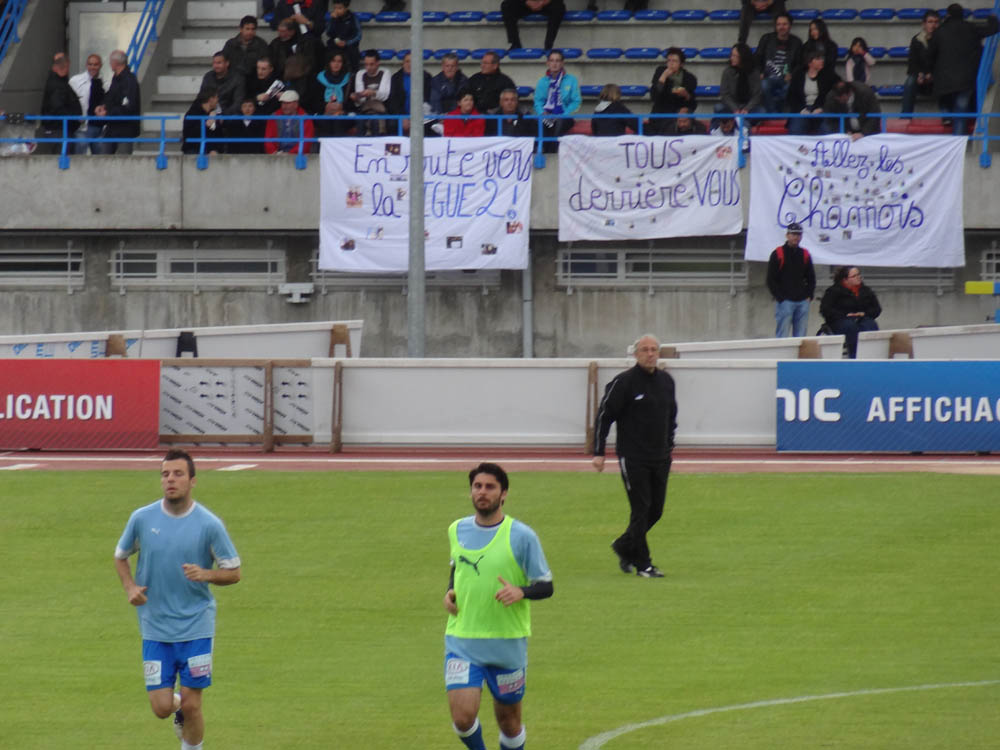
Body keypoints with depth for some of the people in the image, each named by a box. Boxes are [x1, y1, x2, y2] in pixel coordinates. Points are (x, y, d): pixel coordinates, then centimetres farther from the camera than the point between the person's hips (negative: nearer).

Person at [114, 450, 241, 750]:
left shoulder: (209, 524, -6)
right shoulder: (142, 519, -1)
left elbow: (234, 573, 1)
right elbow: (120, 556, 16)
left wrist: (205, 574, -20)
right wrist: (130, 587, -4)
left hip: (196, 626, -2)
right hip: (155, 629, 2)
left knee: (191, 706, -2)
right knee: (161, 708, -1)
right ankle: (178, 706, 35)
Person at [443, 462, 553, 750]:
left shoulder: (521, 536, -7)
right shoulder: (457, 530, 5)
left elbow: (545, 586, -3)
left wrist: (520, 592, -24)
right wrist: (450, 591, 3)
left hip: (508, 645, -2)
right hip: (462, 642, 2)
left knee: (508, 718, 10)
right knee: (463, 716, -12)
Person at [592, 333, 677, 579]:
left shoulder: (666, 381, 9)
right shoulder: (624, 382, -9)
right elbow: (604, 415, -6)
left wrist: (669, 446, 21)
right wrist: (598, 452, -8)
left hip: (660, 457, 6)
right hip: (633, 456, -6)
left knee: (656, 510, 9)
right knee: (641, 509, -7)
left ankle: (624, 546, 29)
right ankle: (642, 564, 0)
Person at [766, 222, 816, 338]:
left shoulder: (805, 254, 13)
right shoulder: (777, 254, 0)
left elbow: (811, 278, 21)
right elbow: (771, 280, -2)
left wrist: (809, 295, 6)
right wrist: (780, 297, -9)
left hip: (803, 302, 4)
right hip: (784, 301, -4)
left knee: (800, 336, 4)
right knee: (782, 336, -7)